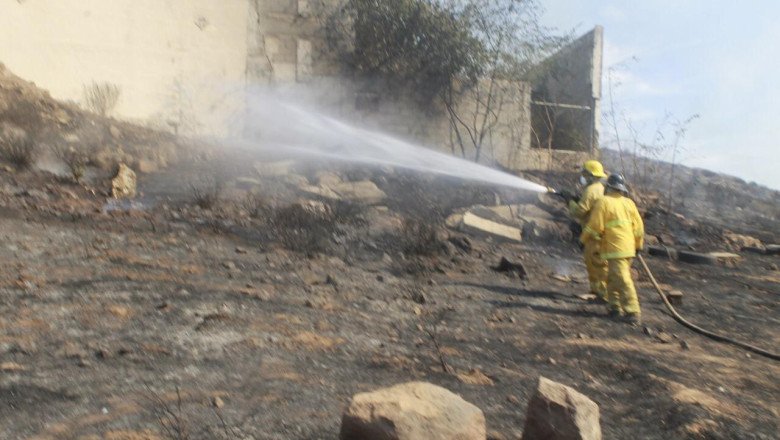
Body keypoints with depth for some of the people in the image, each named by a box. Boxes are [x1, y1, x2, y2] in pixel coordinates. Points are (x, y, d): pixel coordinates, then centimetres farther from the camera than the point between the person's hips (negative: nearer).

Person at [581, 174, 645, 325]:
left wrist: (584, 239, 5)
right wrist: (638, 244, 25)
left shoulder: (603, 202, -8)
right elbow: (639, 226, 13)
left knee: (622, 280, -10)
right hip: (629, 248, 8)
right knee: (612, 278, 18)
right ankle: (615, 307, 22)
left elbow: (594, 226, -11)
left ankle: (633, 313, -13)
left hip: (615, 249, -7)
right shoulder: (629, 203, 10)